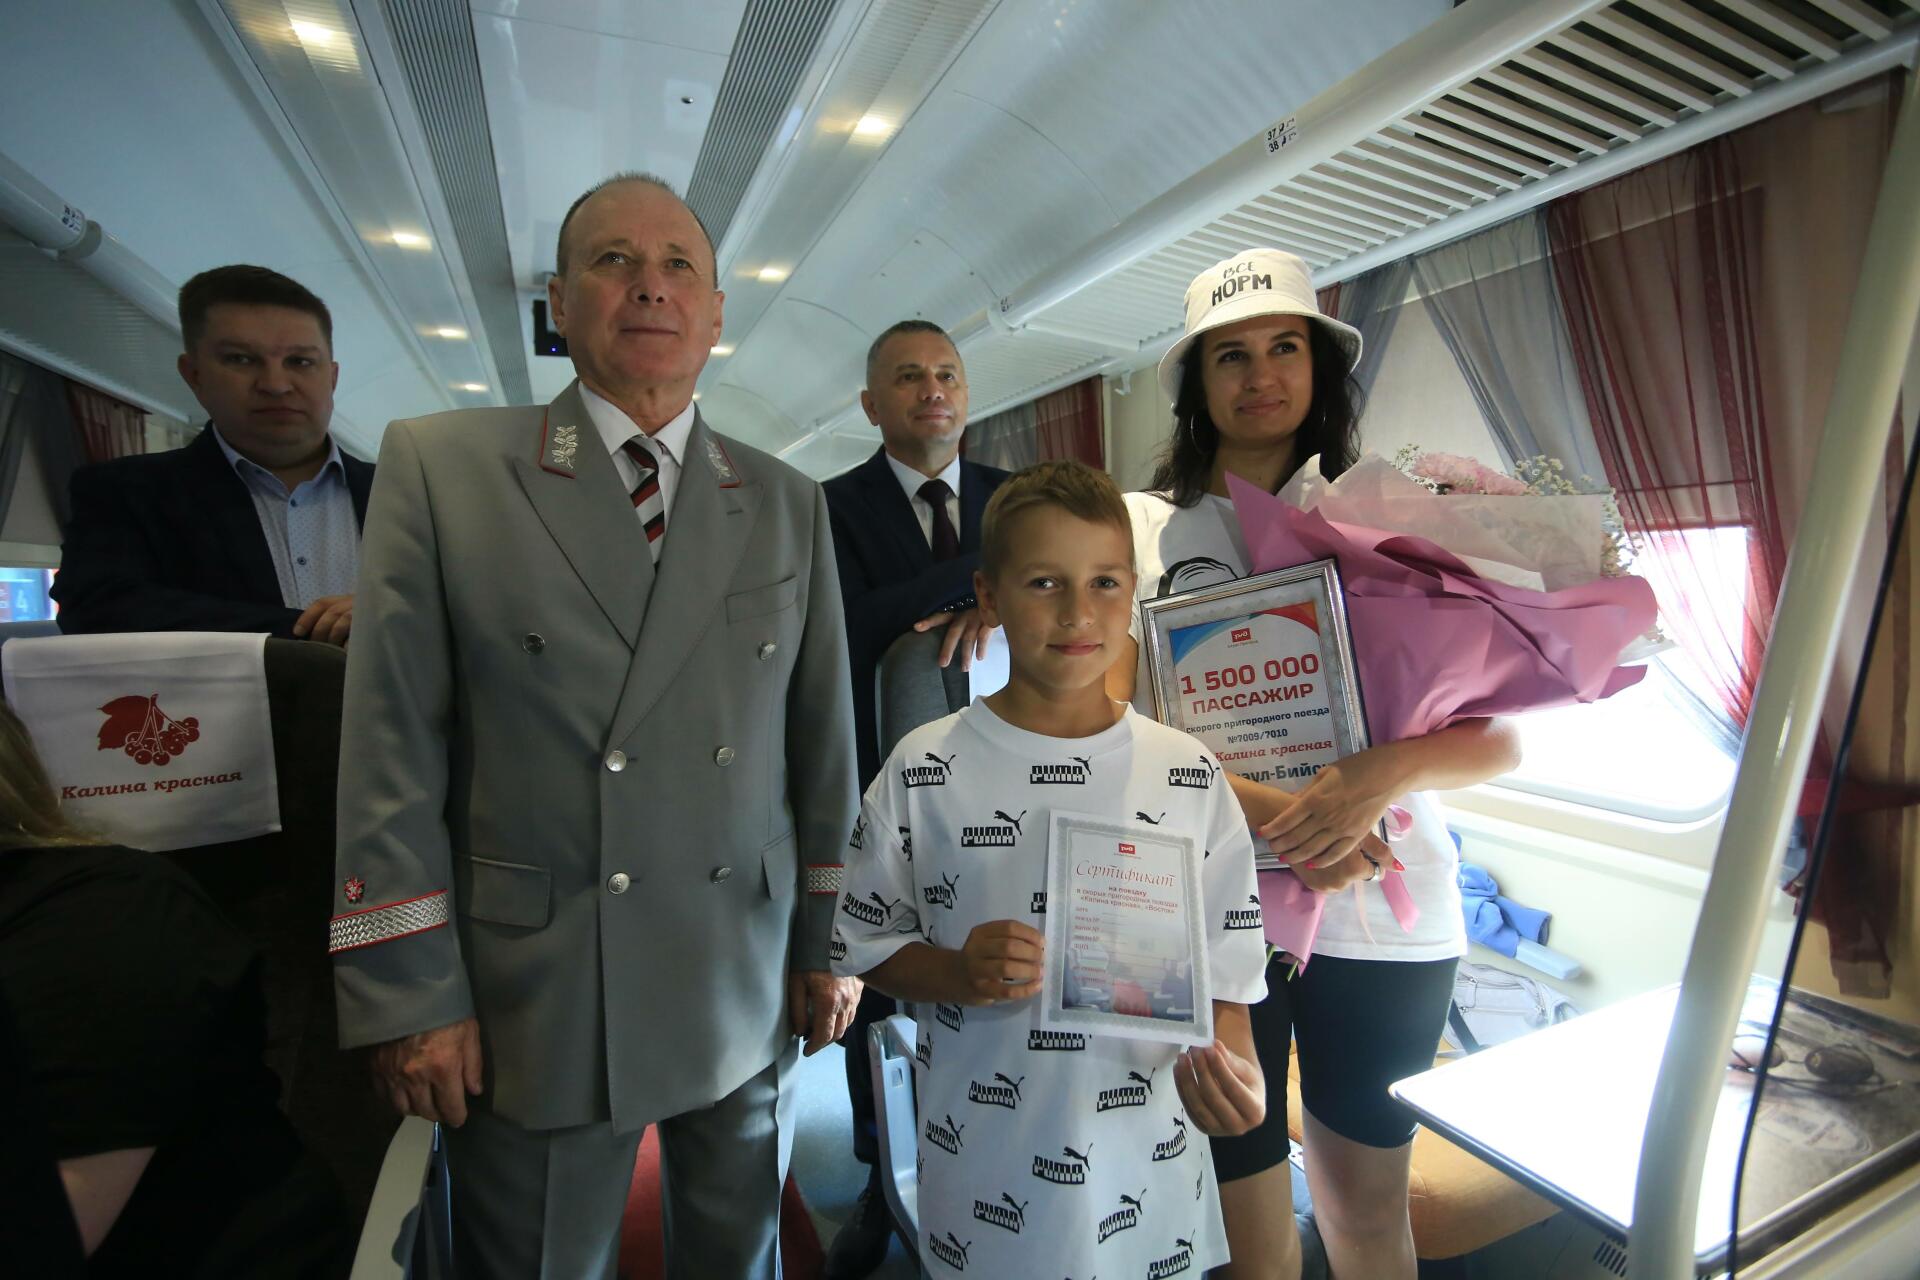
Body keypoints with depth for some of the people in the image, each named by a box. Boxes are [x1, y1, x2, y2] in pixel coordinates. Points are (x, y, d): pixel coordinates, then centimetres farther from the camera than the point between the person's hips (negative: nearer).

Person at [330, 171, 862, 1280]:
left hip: (752, 988, 3)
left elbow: (825, 738, 2)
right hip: (532, 1005, -2)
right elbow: (393, 749, -5)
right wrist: (410, 994, -6)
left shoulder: (789, 503, 3)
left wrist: (830, 946, 4)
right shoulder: (440, 466, -3)